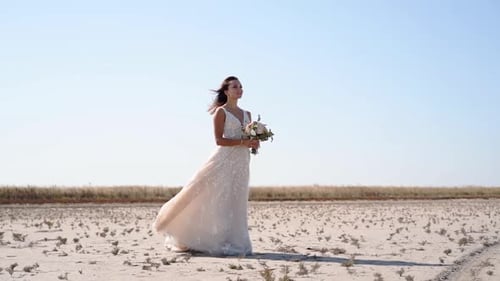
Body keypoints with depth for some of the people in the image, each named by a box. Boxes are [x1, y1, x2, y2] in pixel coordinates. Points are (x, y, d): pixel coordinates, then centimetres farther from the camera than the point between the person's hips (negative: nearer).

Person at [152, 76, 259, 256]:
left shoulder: (247, 114, 16)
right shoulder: (221, 112, -3)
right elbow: (219, 140, -11)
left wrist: (254, 143, -4)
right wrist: (242, 142, -18)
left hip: (241, 163, 6)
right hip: (224, 160, -6)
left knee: (236, 203, 6)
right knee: (218, 202, -6)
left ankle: (233, 242, 10)